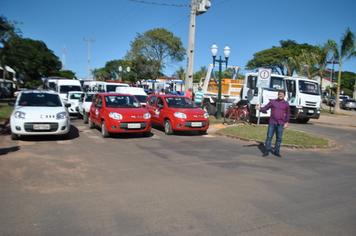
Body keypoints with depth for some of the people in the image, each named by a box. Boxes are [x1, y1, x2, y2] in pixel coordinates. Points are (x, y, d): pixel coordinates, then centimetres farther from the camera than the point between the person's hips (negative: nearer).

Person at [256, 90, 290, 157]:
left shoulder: (286, 104, 6)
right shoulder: (273, 102, 5)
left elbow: (287, 114, 10)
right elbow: (265, 108, 1)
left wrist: (286, 122, 4)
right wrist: (260, 109, -18)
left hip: (280, 124, 1)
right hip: (272, 122, -1)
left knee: (279, 138, 5)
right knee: (269, 136, -1)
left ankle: (276, 151, 16)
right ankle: (266, 151, 6)